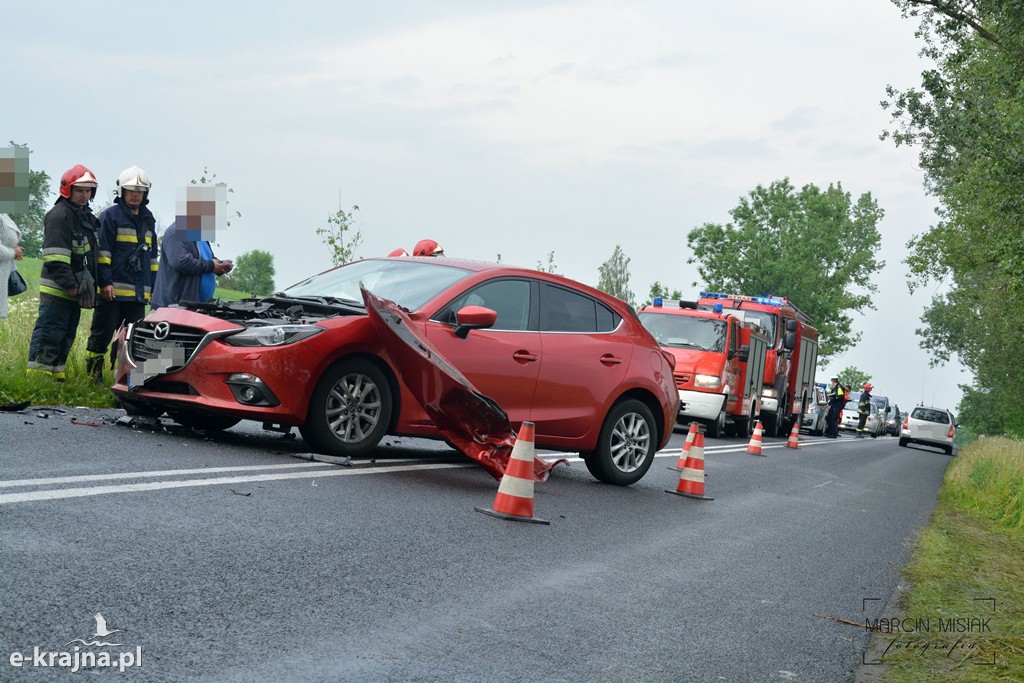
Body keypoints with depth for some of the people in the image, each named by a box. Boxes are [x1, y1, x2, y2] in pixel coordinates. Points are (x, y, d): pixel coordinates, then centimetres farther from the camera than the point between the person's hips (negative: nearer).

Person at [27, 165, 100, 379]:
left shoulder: (86, 216, 18)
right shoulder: (59, 215, -12)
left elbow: (90, 254, 26)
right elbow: (55, 257, -20)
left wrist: (92, 285, 18)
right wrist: (69, 285, -23)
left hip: (75, 289, 9)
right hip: (57, 289, -9)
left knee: (66, 336, 13)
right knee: (49, 334, -9)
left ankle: (56, 374, 20)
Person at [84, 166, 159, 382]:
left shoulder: (148, 220, 20)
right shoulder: (110, 216, -1)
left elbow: (152, 256, 25)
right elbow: (102, 251, -7)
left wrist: (153, 286, 19)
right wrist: (105, 282, -15)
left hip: (139, 292, 6)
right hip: (113, 290, -6)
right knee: (103, 332, -2)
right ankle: (93, 372, 5)